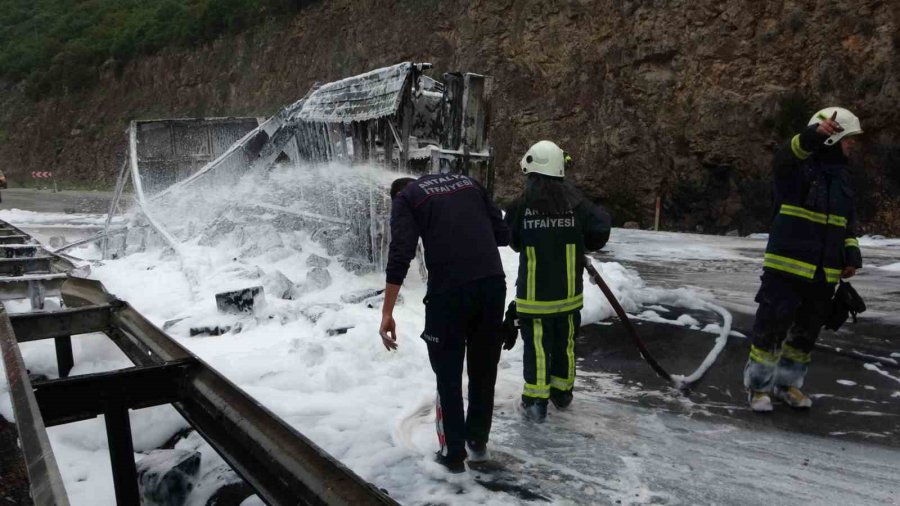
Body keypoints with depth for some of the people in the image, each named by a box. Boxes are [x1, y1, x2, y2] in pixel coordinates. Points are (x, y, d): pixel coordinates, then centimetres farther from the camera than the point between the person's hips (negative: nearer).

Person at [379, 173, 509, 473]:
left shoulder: (406, 197, 7)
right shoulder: (468, 182, 18)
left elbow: (400, 255, -7)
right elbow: (503, 235, 14)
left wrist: (387, 313, -6)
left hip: (449, 291, -4)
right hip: (493, 284, 5)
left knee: (448, 375, 13)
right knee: (484, 368, 20)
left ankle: (454, 454, 24)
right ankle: (478, 442, 37)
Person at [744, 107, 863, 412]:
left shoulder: (842, 176, 15)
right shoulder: (798, 167, -7)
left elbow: (848, 223, 20)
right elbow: (785, 156, -32)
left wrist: (851, 255, 7)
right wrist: (813, 135, -51)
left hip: (824, 274, 7)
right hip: (786, 267, -7)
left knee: (806, 332, 15)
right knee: (772, 327, -3)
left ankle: (787, 383, 31)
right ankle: (758, 386, 12)